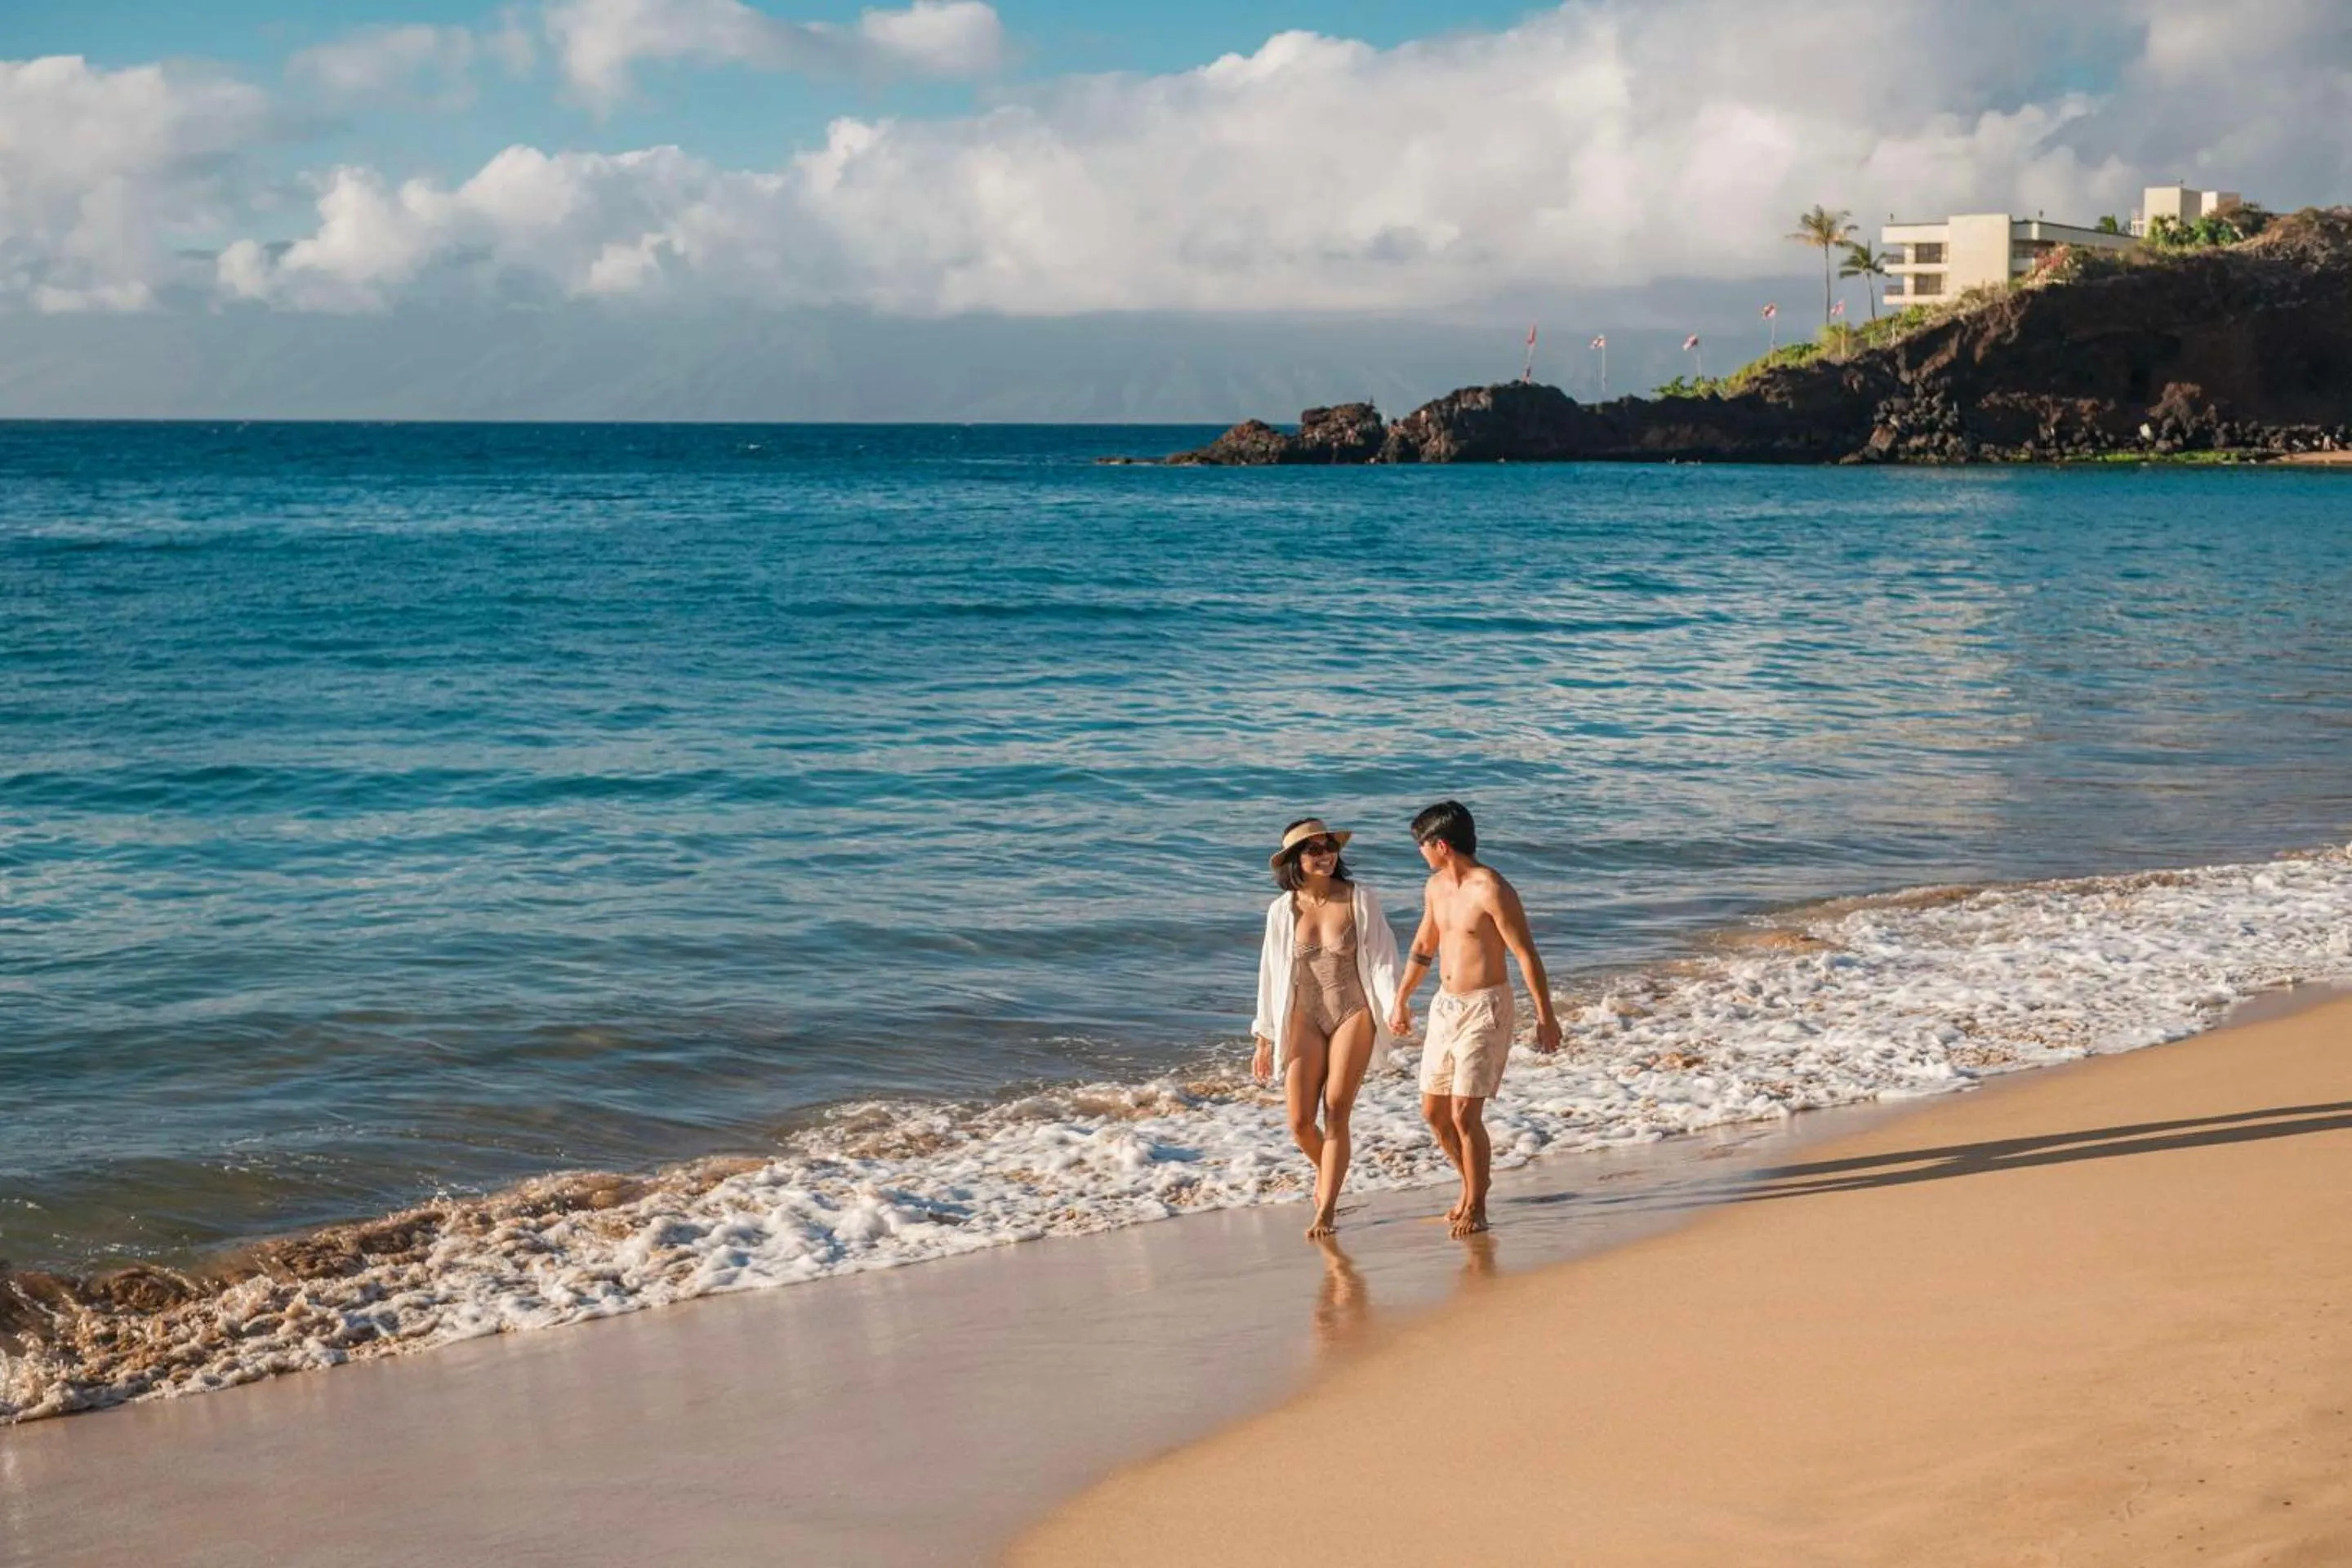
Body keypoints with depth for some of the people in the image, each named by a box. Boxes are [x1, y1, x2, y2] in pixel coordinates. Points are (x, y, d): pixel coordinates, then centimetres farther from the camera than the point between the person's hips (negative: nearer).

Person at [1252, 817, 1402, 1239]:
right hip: (1303, 1018, 2)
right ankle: (1326, 1170, 30)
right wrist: (1264, 1039, 8)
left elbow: (1381, 956, -2)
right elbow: (1271, 975, 6)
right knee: (1300, 1121, -3)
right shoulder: (1282, 911, 0)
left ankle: (1327, 1210, 3)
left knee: (1336, 1114, -5)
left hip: (1353, 1014, -2)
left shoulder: (1360, 899, -4)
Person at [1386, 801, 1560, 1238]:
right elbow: (1423, 947, 23)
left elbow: (1526, 954, -16)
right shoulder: (1435, 886, 8)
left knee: (1464, 1115, -10)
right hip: (1445, 1006, 8)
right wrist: (1401, 1000, 29)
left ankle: (1476, 1208, 5)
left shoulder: (1491, 890, -18)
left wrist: (1545, 1017, -16)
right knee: (1434, 1111, 11)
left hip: (1485, 1009, -8)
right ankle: (1472, 1184, 32)